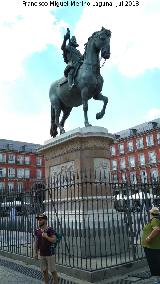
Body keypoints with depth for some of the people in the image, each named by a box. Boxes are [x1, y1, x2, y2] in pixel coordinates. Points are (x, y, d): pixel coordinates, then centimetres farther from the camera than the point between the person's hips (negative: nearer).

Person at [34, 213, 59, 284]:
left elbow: (54, 240, -16)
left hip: (50, 254, -5)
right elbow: (36, 242, 10)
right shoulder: (37, 230, 3)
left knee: (53, 271, 2)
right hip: (41, 254, 5)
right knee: (44, 271, 12)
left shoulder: (50, 229, -13)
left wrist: (46, 236, -27)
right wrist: (35, 253, 9)